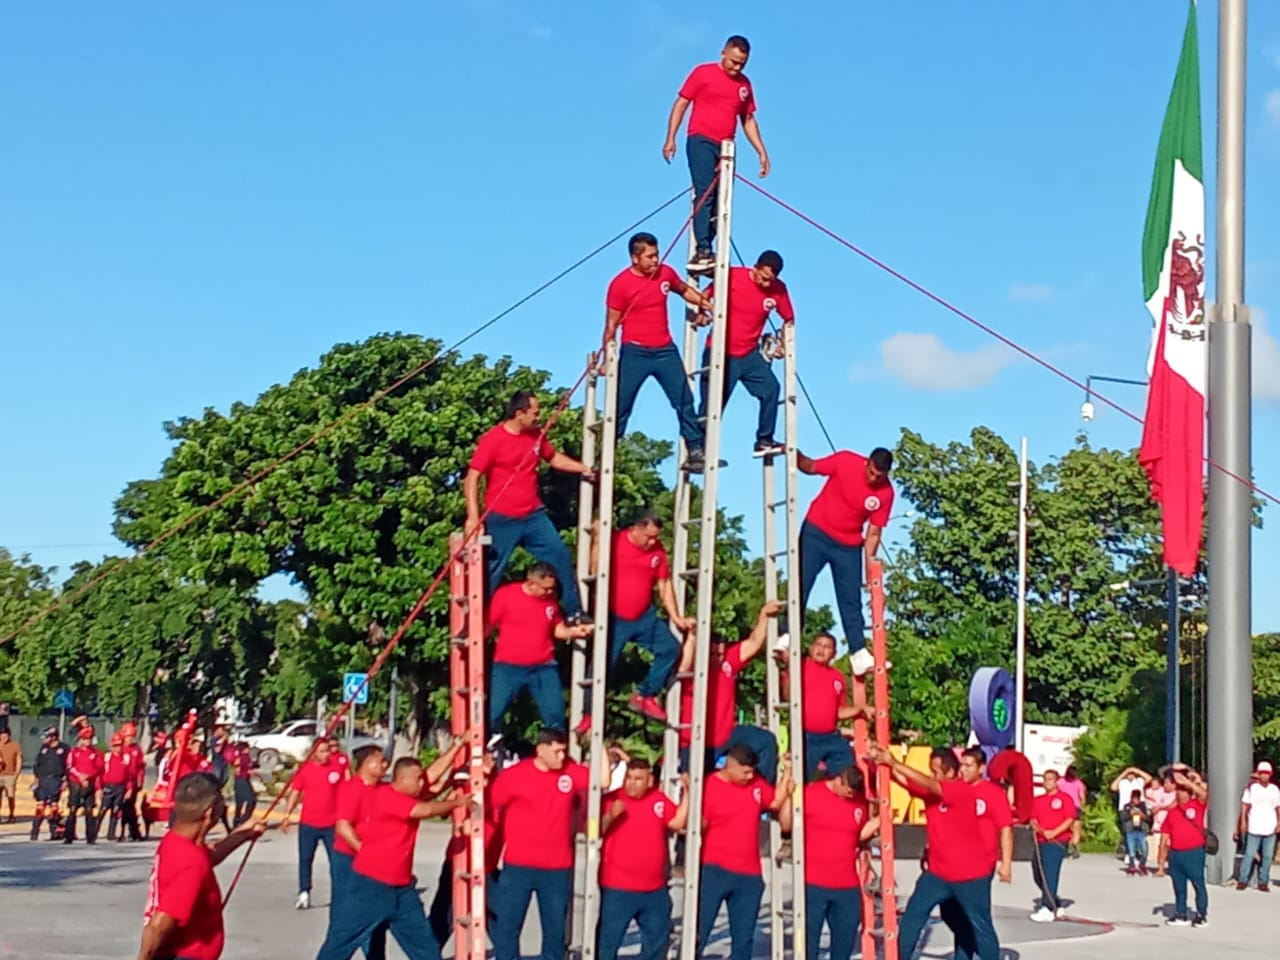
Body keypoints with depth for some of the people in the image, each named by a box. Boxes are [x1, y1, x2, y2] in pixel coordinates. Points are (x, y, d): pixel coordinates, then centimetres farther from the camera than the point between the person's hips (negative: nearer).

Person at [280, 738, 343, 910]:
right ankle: (304, 894, 17)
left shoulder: (336, 768, 0)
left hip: (331, 824, 0)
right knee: (305, 859, 7)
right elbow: (295, 793, 0)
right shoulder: (304, 769, -3)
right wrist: (287, 816, -7)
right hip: (308, 823, 0)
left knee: (336, 860, 1)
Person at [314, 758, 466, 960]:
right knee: (341, 941, 1)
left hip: (402, 889, 9)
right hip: (369, 885, -8)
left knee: (424, 942, 10)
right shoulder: (384, 796, -20)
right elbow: (426, 810, -26)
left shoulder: (409, 798, 8)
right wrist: (456, 802, -12)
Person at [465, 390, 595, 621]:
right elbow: (472, 477, -17)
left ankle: (573, 613, 13)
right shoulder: (492, 439, -15)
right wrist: (473, 515, -25)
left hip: (534, 515, 6)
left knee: (561, 556, 3)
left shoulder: (536, 435, 5)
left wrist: (584, 469, 14)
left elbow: (554, 457, 25)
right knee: (492, 572, 0)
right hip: (501, 520, -6)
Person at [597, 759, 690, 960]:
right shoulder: (611, 799, -9)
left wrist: (686, 792, -4)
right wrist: (609, 816, -28)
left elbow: (678, 822, 1)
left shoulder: (660, 800, 5)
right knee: (608, 940, -3)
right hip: (617, 889, -5)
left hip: (654, 889, 5)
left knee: (658, 938, 19)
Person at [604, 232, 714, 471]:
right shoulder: (620, 285, -10)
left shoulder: (666, 273, 2)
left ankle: (696, 451, 6)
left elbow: (684, 290, 23)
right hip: (635, 353, -4)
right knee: (620, 407, -2)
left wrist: (704, 302, 6)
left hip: (666, 350, 4)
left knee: (684, 401, 1)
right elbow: (611, 326, -5)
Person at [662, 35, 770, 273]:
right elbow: (681, 104, 1)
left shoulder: (744, 84, 15)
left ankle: (705, 251, 4)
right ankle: (702, 251, -22)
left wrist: (762, 152, 14)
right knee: (705, 194, -16)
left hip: (726, 146, 5)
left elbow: (748, 120, 21)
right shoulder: (703, 73, 2)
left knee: (720, 202, 1)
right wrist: (670, 139, -8)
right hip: (701, 140, -5)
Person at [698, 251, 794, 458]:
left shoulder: (778, 289, -7)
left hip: (749, 354, 4)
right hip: (720, 353, -3)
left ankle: (764, 441, -4)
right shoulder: (732, 276, -15)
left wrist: (782, 344, -3)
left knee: (771, 388, -13)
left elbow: (788, 318, 9)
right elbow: (705, 296, -1)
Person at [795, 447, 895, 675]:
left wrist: (870, 563, -10)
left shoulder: (885, 493, -12)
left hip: (849, 546, 1)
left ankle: (858, 653, 3)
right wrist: (796, 456, -21)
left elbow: (873, 532, -6)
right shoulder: (845, 461, -16)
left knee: (851, 599, 1)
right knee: (801, 584, -7)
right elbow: (811, 468, -3)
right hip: (816, 532, -1)